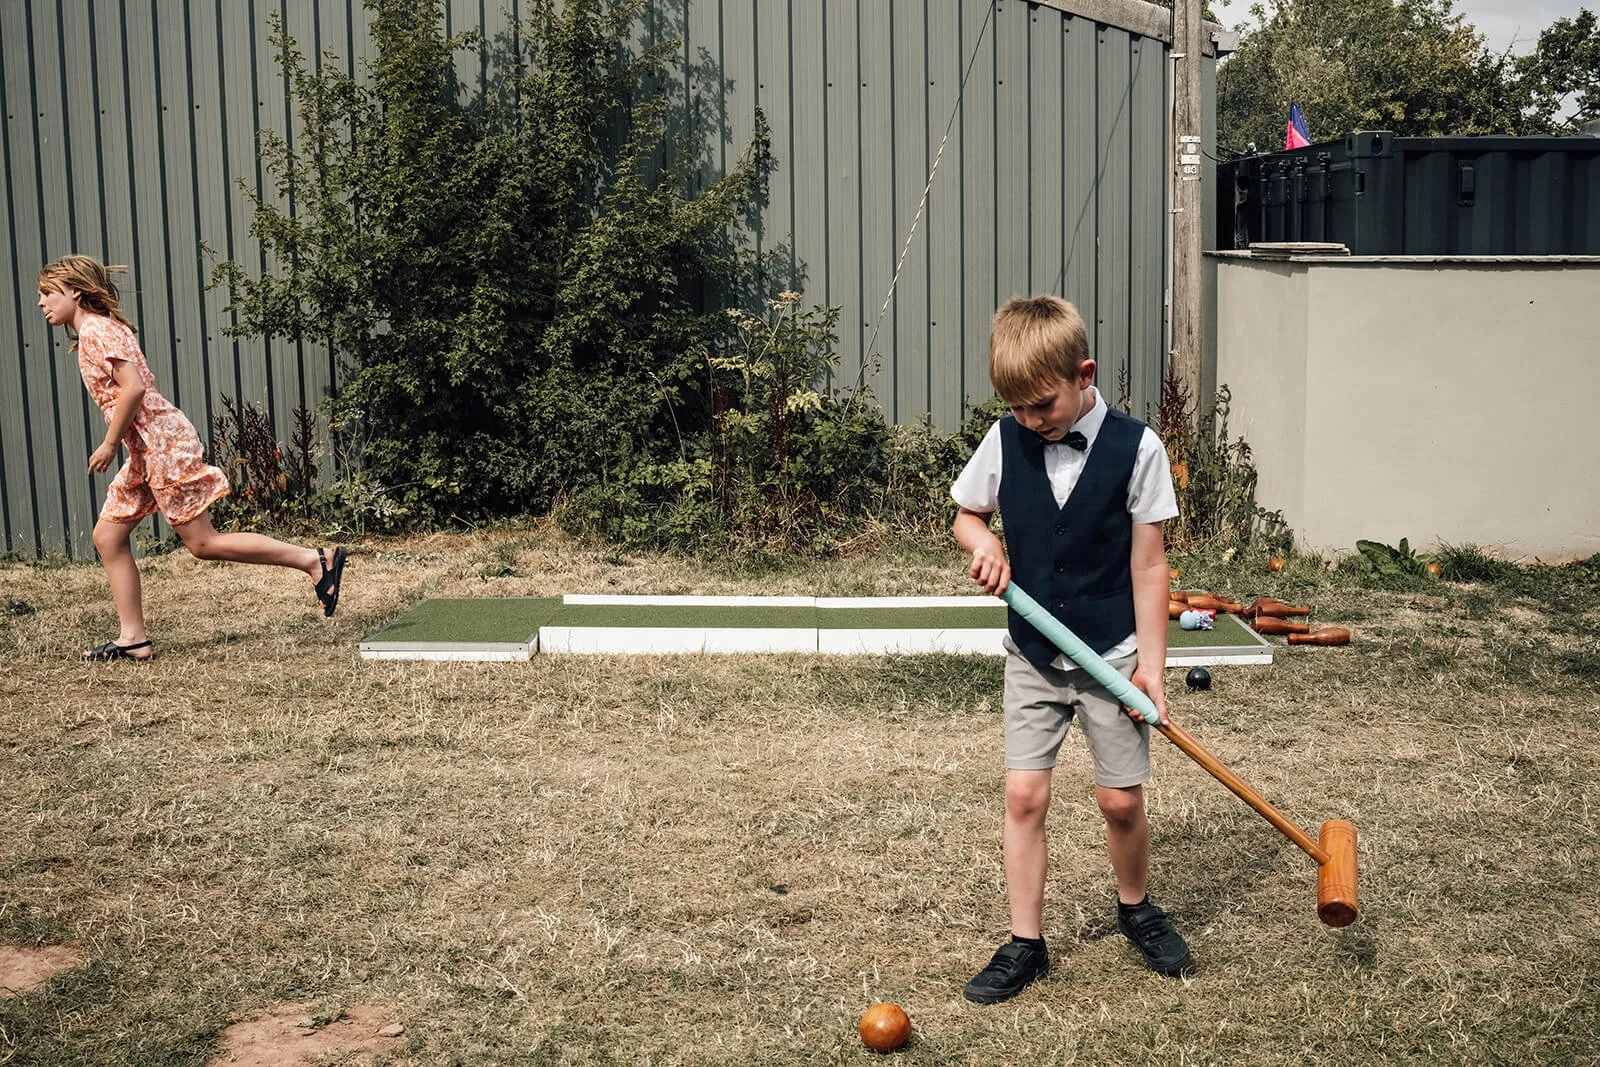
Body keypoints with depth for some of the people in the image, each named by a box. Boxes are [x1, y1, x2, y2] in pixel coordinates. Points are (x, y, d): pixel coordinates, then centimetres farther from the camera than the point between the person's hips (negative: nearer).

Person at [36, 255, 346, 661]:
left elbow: (134, 387, -22)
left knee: (202, 543, -7)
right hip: (145, 450, 10)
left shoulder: (97, 330, -11)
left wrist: (109, 445, -15)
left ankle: (315, 560, -5)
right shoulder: (93, 332, 19)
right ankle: (133, 638, 11)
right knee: (108, 537, 9)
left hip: (161, 441, -10)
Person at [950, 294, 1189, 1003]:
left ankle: (1135, 908, 34)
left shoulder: (1135, 448, -13)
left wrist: (1151, 665, -9)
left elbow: (1147, 564, -9)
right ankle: (1025, 945, 13)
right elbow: (966, 515, 11)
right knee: (1024, 794, 0)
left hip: (1112, 653, -2)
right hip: (1032, 653, 2)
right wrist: (984, 544, -13)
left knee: (1121, 800, 5)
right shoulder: (1005, 440, -5)